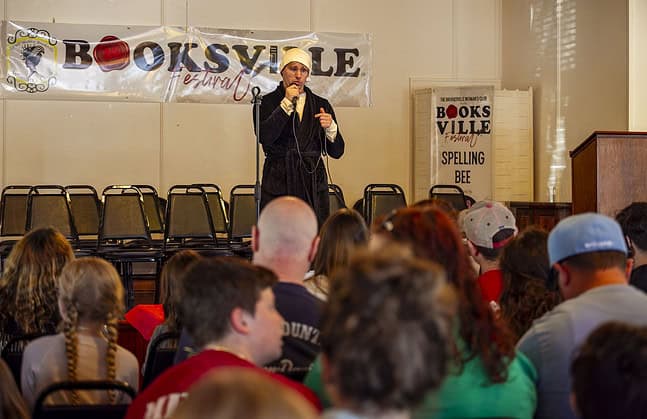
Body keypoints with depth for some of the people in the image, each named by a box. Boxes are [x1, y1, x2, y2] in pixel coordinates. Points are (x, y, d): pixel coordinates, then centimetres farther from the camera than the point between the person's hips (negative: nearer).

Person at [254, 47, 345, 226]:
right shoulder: (267, 102, 6)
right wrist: (287, 103, -11)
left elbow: (337, 152, 11)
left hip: (313, 183, 2)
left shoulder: (320, 105, 13)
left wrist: (330, 128, -8)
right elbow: (264, 137, -14)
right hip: (279, 181, -2)